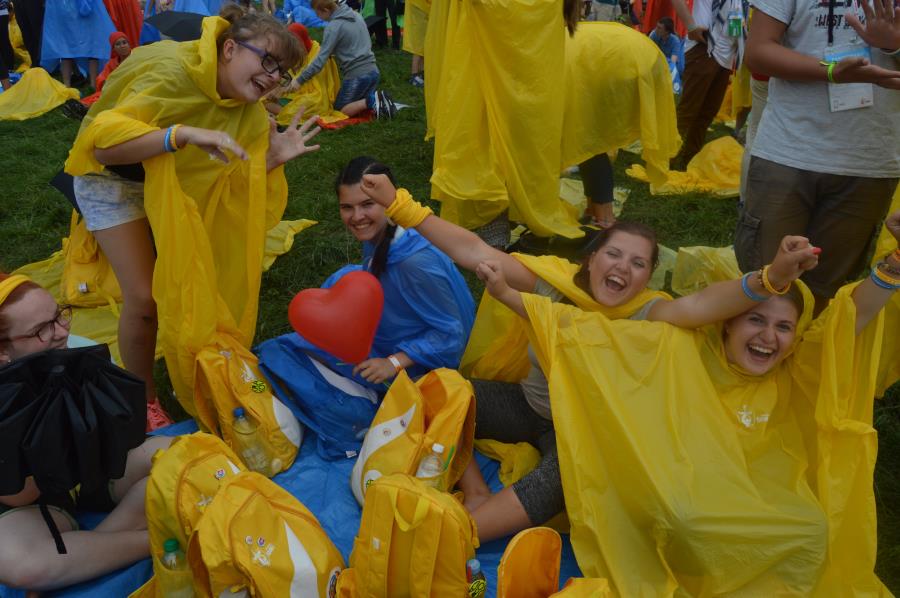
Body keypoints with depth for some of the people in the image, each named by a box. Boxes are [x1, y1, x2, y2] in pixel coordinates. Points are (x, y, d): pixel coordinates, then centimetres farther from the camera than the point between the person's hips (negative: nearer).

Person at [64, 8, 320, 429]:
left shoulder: (250, 110, -12)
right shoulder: (174, 72, -32)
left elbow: (235, 185, -10)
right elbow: (103, 142, -39)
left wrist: (274, 158, -25)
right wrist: (184, 134, -51)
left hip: (173, 179, 6)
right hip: (112, 176, -6)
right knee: (145, 297, -13)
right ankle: (144, 402, 10)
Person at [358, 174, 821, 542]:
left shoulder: (646, 313, -19)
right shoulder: (558, 280, -13)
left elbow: (699, 306, -40)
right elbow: (472, 251, -18)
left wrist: (771, 279, -60)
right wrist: (397, 203, -24)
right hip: (525, 405, 3)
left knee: (571, 473, -37)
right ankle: (475, 493, -8)